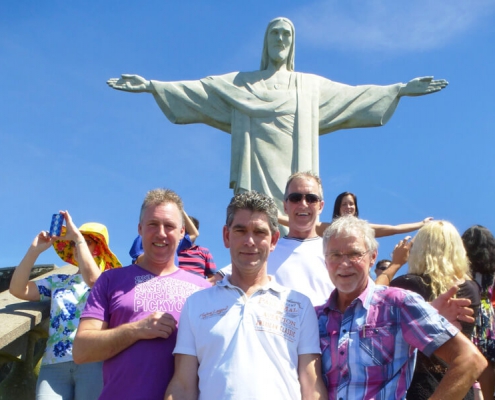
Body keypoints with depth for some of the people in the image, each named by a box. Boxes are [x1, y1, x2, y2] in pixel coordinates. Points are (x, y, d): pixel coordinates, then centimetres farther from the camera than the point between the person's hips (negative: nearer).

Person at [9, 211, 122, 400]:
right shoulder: (58, 281, 23)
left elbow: (92, 278, -13)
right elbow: (17, 289, 13)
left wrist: (78, 236, -6)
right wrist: (35, 249, 5)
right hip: (54, 364, 3)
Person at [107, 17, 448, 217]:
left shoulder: (312, 86, 18)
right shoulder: (239, 84, 16)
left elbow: (354, 94, 16)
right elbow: (196, 90, 9)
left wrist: (401, 89, 10)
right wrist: (151, 85, 0)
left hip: (293, 178, 1)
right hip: (256, 176, -1)